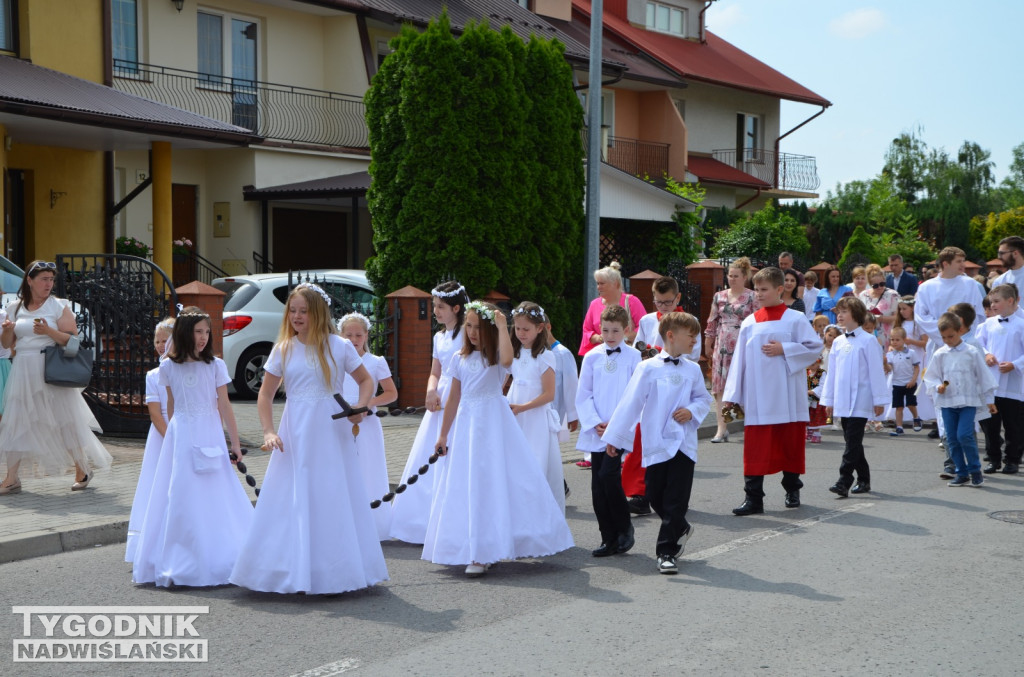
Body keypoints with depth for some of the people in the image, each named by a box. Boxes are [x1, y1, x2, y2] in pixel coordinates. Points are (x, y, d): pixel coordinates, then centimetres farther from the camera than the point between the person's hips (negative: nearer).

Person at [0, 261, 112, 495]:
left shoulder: (59, 306, -1)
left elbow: (73, 340, -7)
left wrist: (49, 331, -21)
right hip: (23, 371, 4)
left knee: (65, 422, 2)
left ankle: (83, 470, 17)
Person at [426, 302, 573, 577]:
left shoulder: (495, 355, -3)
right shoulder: (460, 359, 10)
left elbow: (507, 360, -30)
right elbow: (454, 398, 14)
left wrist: (502, 326, -25)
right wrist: (443, 434, 14)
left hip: (494, 422, -5)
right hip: (467, 424, 5)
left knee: (493, 482, -7)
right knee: (466, 486, 4)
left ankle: (484, 553, -3)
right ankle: (476, 552, 13)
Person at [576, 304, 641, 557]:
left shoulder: (633, 357, 1)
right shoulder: (591, 358, 8)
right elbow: (583, 395, 7)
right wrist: (594, 422, -6)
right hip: (596, 430, 4)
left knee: (608, 474, -17)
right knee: (598, 484, 3)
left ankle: (624, 528, 3)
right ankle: (609, 538, 13)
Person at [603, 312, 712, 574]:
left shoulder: (692, 370, 7)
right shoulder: (648, 368, -4)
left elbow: (704, 398, 19)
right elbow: (630, 403, -4)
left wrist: (692, 411, -4)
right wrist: (614, 437, -4)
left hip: (684, 444, 1)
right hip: (656, 444, -1)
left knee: (676, 501, -3)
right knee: (655, 496, 7)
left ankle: (666, 552, 5)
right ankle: (680, 529, 35)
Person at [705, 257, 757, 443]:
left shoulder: (752, 297, -1)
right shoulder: (719, 297, 11)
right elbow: (712, 322, 16)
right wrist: (707, 345, 17)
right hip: (722, 347, 4)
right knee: (720, 386, -3)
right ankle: (721, 429, -1)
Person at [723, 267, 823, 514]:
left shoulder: (795, 319, -1)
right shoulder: (749, 323, 7)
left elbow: (814, 347, -4)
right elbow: (739, 360, 7)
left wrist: (784, 350, -14)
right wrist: (731, 396, 5)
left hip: (788, 398, -2)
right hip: (757, 399, 2)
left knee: (790, 445, 9)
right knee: (755, 447, -3)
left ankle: (792, 490, 26)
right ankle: (753, 497, -2)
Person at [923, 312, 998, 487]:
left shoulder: (972, 353, -2)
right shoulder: (940, 355, 3)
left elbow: (983, 376, 4)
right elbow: (930, 377, 8)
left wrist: (989, 400, 6)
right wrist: (937, 386, -14)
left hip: (968, 401, -3)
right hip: (947, 402, 3)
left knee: (964, 435, -15)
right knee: (952, 439, 5)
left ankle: (975, 470, 1)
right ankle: (962, 473, 16)